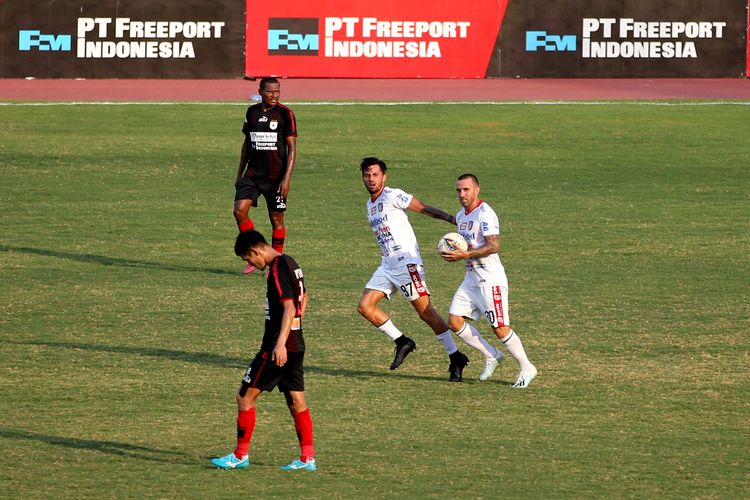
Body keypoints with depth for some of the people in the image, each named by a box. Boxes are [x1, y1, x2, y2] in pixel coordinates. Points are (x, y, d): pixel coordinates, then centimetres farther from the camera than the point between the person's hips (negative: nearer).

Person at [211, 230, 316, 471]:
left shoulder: (277, 270, -17)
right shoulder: (290, 264, 13)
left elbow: (289, 308, -26)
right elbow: (303, 299, 27)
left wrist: (280, 343, -33)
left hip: (278, 348, -10)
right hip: (296, 345, 10)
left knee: (245, 396, -1)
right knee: (296, 401, 9)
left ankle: (240, 456, 3)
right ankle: (307, 458, 7)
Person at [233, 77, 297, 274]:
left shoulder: (285, 114, -6)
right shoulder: (252, 112, 7)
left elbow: (292, 148, -7)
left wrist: (287, 178, -15)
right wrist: (240, 173, 15)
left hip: (276, 176, -4)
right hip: (253, 174, 4)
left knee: (277, 218, 2)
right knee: (239, 210, -11)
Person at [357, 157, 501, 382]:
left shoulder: (392, 196, -8)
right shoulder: (370, 204, 17)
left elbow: (424, 208, -10)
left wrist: (454, 219, -19)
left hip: (406, 260, -9)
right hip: (387, 264, 9)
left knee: (425, 311, -10)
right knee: (365, 306, -2)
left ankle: (455, 357, -3)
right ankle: (401, 342, 9)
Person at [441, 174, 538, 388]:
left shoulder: (485, 214, -16)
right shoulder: (461, 216, 13)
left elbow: (494, 246, -25)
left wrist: (465, 255, -29)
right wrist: (453, 253, 6)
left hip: (491, 279, -9)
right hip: (471, 277, 9)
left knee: (500, 329, -8)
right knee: (454, 321, 1)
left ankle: (527, 369, 7)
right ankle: (492, 356, 14)